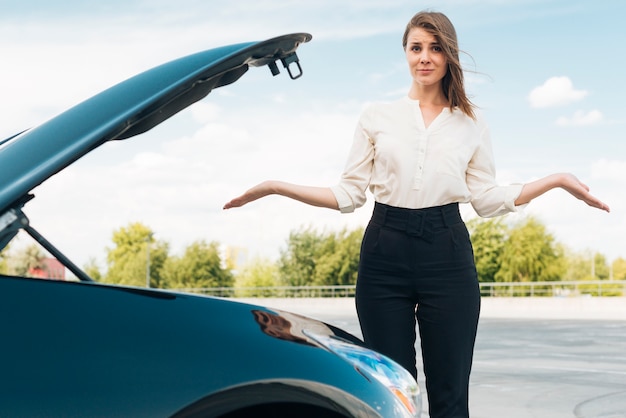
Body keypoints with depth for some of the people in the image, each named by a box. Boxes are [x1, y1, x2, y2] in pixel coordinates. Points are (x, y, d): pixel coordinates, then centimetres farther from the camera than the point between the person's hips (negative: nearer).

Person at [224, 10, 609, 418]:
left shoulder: (471, 122, 12)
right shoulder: (377, 116, 10)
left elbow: (488, 199, 9)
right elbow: (349, 194, 7)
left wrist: (557, 180, 3)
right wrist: (276, 187, -1)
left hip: (448, 255, 0)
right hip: (385, 254, 0)